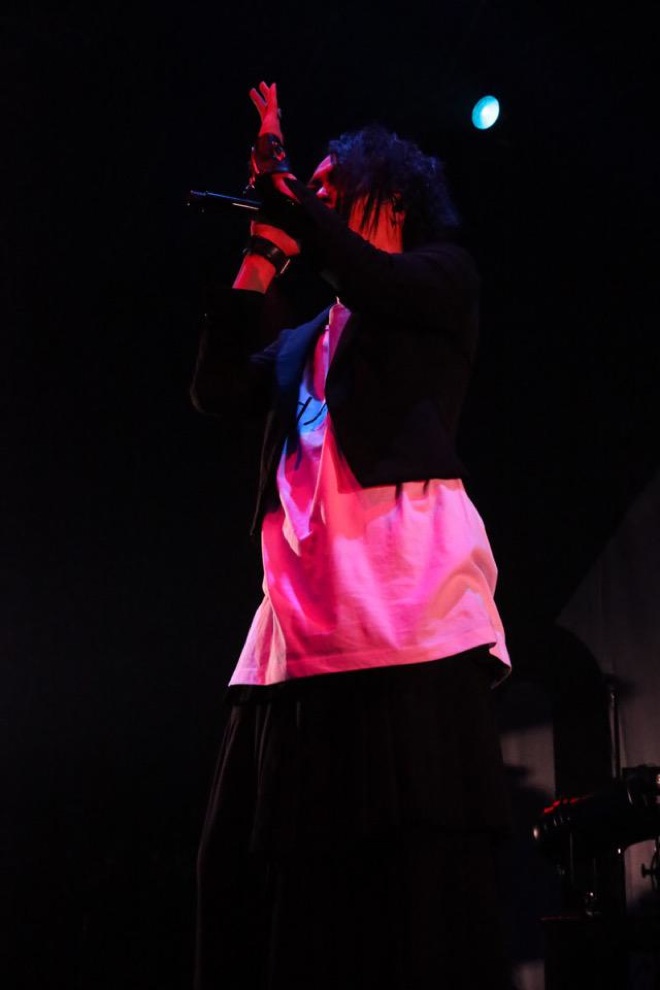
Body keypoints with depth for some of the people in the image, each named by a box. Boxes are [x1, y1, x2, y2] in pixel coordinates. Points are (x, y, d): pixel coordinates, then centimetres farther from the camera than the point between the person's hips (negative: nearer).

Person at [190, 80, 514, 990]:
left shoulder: (441, 276, 14)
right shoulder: (312, 339, 31)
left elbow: (375, 279, -8)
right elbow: (219, 389, 19)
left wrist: (282, 188, 2)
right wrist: (261, 259, 20)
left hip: (403, 580, -7)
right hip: (309, 592, 7)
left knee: (416, 854, -13)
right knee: (272, 856, -1)